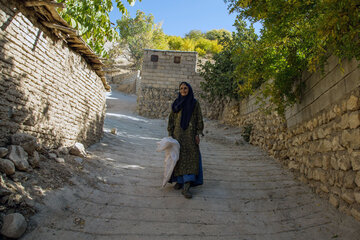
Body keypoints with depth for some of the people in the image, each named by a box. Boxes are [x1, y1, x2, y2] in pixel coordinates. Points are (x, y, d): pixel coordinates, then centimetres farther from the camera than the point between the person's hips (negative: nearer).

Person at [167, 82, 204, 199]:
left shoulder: (195, 103, 4)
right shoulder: (176, 103, 8)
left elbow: (199, 119, 2)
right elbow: (171, 119, 7)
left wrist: (198, 134, -7)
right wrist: (170, 134, 0)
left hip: (190, 134, -2)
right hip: (178, 133, 2)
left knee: (191, 157, -12)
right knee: (179, 156, 4)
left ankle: (186, 187, -17)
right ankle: (179, 180, 23)